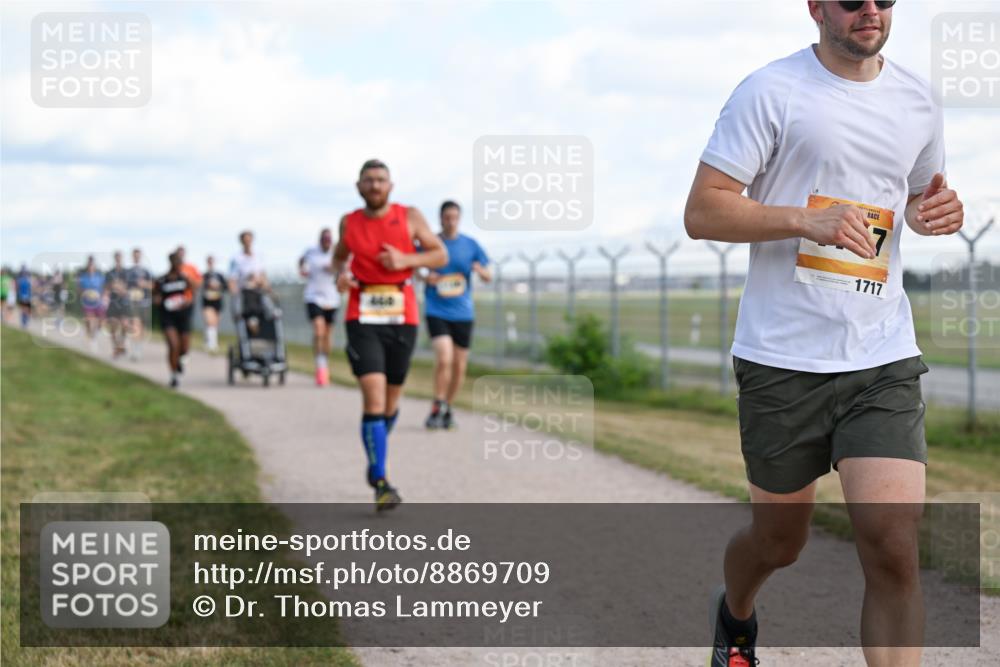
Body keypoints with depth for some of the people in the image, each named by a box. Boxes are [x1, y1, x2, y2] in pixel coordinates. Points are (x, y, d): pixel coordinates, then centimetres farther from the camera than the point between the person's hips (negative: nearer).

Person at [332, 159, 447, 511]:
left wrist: (407, 259, -14)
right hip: (362, 320, -1)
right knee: (373, 396, -16)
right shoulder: (350, 222, 5)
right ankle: (381, 485, -17)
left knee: (391, 400, 12)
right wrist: (341, 274, 0)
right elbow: (339, 256, 23)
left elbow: (441, 255, 3)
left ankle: (375, 457, 40)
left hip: (402, 319, 1)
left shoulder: (409, 217, 1)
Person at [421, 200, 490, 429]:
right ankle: (437, 408, -6)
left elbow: (487, 277, 7)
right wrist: (425, 277, -12)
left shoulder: (470, 245, 4)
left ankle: (447, 409, 26)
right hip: (437, 311, -3)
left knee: (459, 366, 7)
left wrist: (480, 270, -16)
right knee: (444, 358, -20)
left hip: (463, 313, 3)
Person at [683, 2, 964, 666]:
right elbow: (702, 213, -9)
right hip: (783, 358, -3)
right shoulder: (771, 91, -6)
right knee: (780, 541, 14)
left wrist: (936, 210, 2)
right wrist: (808, 219, -22)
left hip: (883, 359, 3)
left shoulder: (918, 100, 9)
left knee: (895, 545, -13)